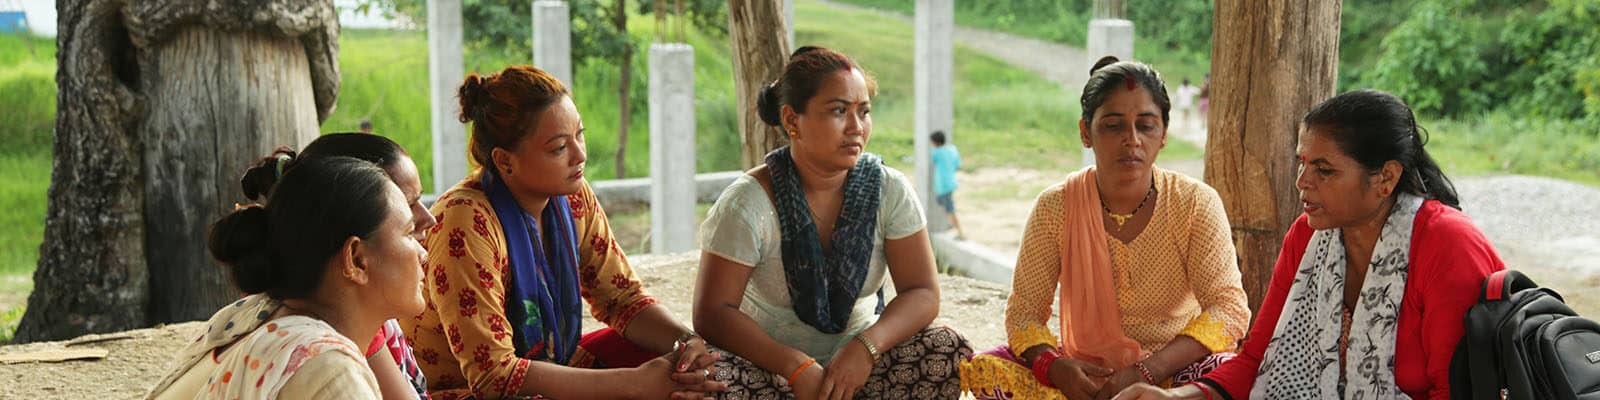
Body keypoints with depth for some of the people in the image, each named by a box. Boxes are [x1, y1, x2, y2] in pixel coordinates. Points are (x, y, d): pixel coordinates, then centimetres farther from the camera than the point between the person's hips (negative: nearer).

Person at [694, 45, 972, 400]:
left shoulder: (889, 190, -6)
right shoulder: (747, 203, -15)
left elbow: (922, 294, -8)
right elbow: (713, 313, -18)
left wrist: (866, 347, -28)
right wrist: (797, 367, -31)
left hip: (857, 365, 3)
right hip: (769, 368, -3)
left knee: (950, 350, -22)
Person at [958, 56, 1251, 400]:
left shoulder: (1196, 203, -8)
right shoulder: (1055, 207, -5)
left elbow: (1229, 307, -15)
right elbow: (1024, 310, -4)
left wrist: (1146, 371, -29)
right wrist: (1054, 366, -28)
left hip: (1172, 371, -2)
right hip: (1083, 370, 2)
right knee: (982, 371, -26)